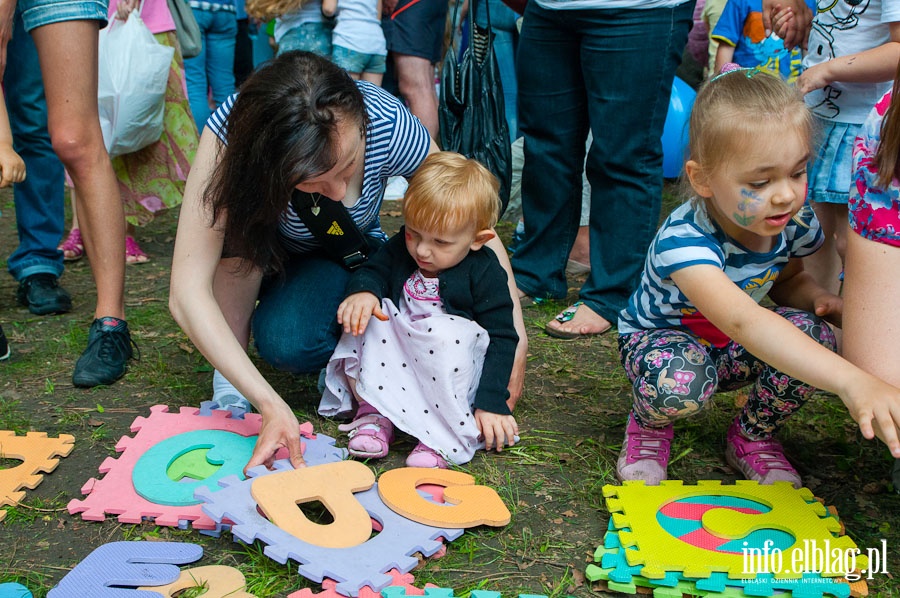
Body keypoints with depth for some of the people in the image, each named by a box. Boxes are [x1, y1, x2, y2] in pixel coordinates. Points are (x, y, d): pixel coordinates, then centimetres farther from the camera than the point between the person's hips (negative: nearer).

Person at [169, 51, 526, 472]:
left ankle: (340, 352, 5)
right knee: (236, 219, -35)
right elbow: (187, 292, -42)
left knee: (288, 342, -30)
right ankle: (228, 380, -15)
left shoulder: (389, 125, -35)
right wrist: (270, 405, -50)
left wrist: (514, 334, -25)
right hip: (260, 253, 0)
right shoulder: (230, 134, -38)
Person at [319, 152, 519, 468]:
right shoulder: (399, 249, 0)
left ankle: (442, 434, -27)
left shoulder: (484, 272, -12)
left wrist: (491, 404, -19)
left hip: (448, 371, -4)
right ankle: (375, 412, -19)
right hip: (394, 359, 5)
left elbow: (502, 339, -12)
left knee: (448, 335, -35)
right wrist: (362, 290, -21)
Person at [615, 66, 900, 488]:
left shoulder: (794, 223, -16)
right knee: (681, 385, -41)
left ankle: (752, 436, 2)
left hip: (728, 350, 6)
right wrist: (852, 382, -67)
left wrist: (825, 302, -19)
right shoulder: (683, 240, -38)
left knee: (811, 334, -25)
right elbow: (742, 321, -55)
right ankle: (649, 423, -1)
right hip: (658, 337, -5)